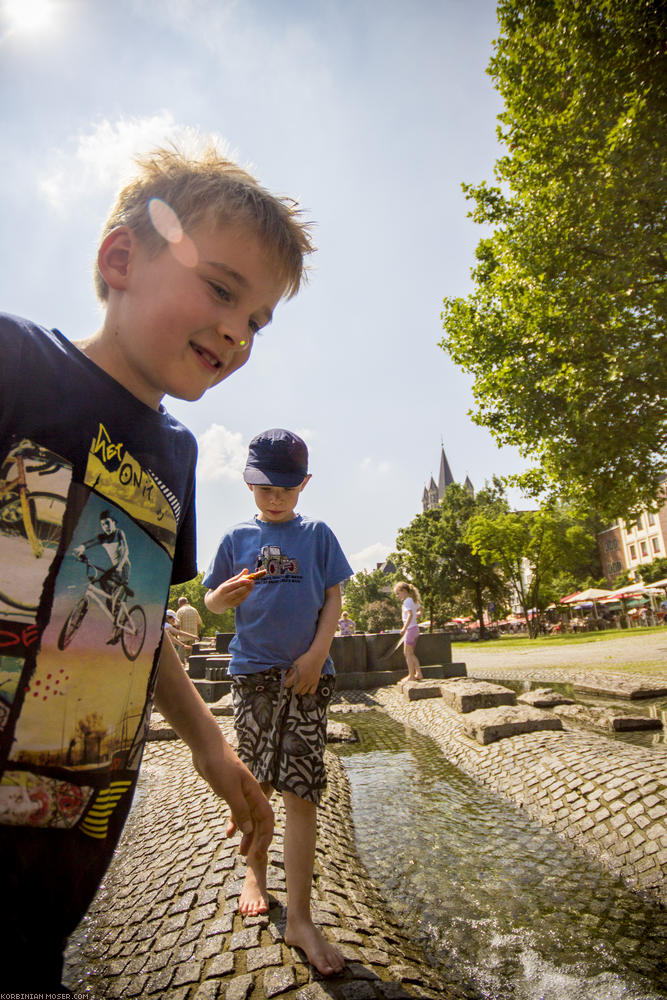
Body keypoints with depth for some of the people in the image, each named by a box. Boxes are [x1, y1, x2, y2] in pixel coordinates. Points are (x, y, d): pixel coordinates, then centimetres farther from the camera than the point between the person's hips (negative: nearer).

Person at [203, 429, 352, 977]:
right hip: (253, 669, 2)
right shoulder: (237, 537, 6)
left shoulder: (317, 534, 4)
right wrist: (227, 593, -15)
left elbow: (333, 599, 2)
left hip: (306, 673, -1)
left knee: (301, 791, -1)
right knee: (253, 783, 13)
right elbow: (212, 602, 9)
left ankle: (300, 917, 11)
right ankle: (255, 869, 39)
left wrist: (316, 654, -10)